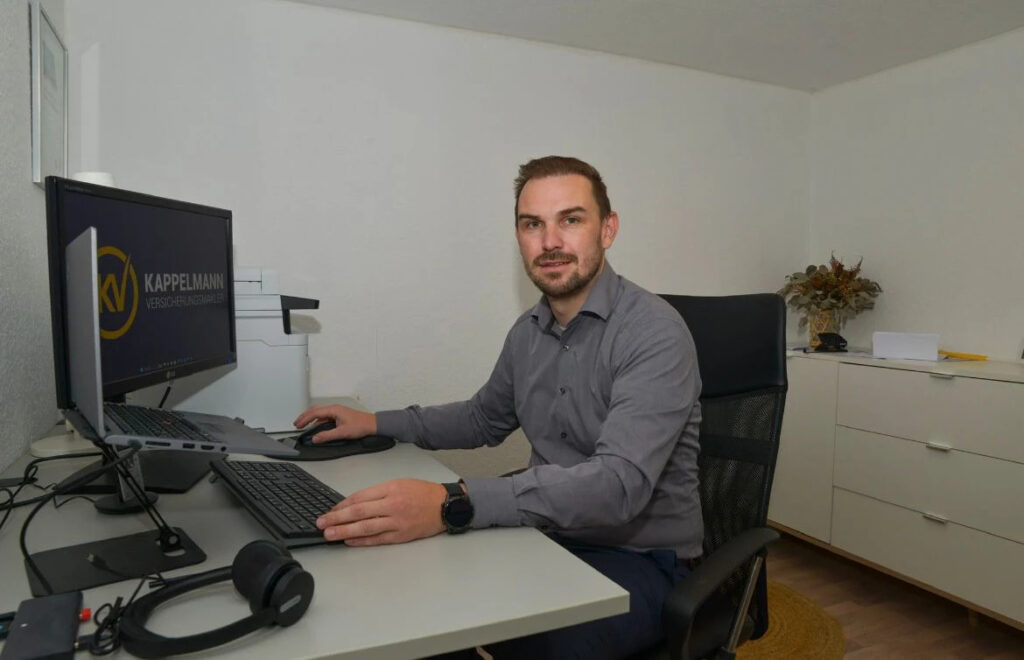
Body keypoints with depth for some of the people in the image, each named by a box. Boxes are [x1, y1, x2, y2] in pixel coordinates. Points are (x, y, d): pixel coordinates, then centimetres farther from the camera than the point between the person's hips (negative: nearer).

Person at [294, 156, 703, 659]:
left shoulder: (654, 332, -20)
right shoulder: (528, 332, 5)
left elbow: (618, 483, -32)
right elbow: (484, 419, 21)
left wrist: (453, 504, -42)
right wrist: (376, 423, 11)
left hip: (640, 559, -6)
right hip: (550, 537, 6)